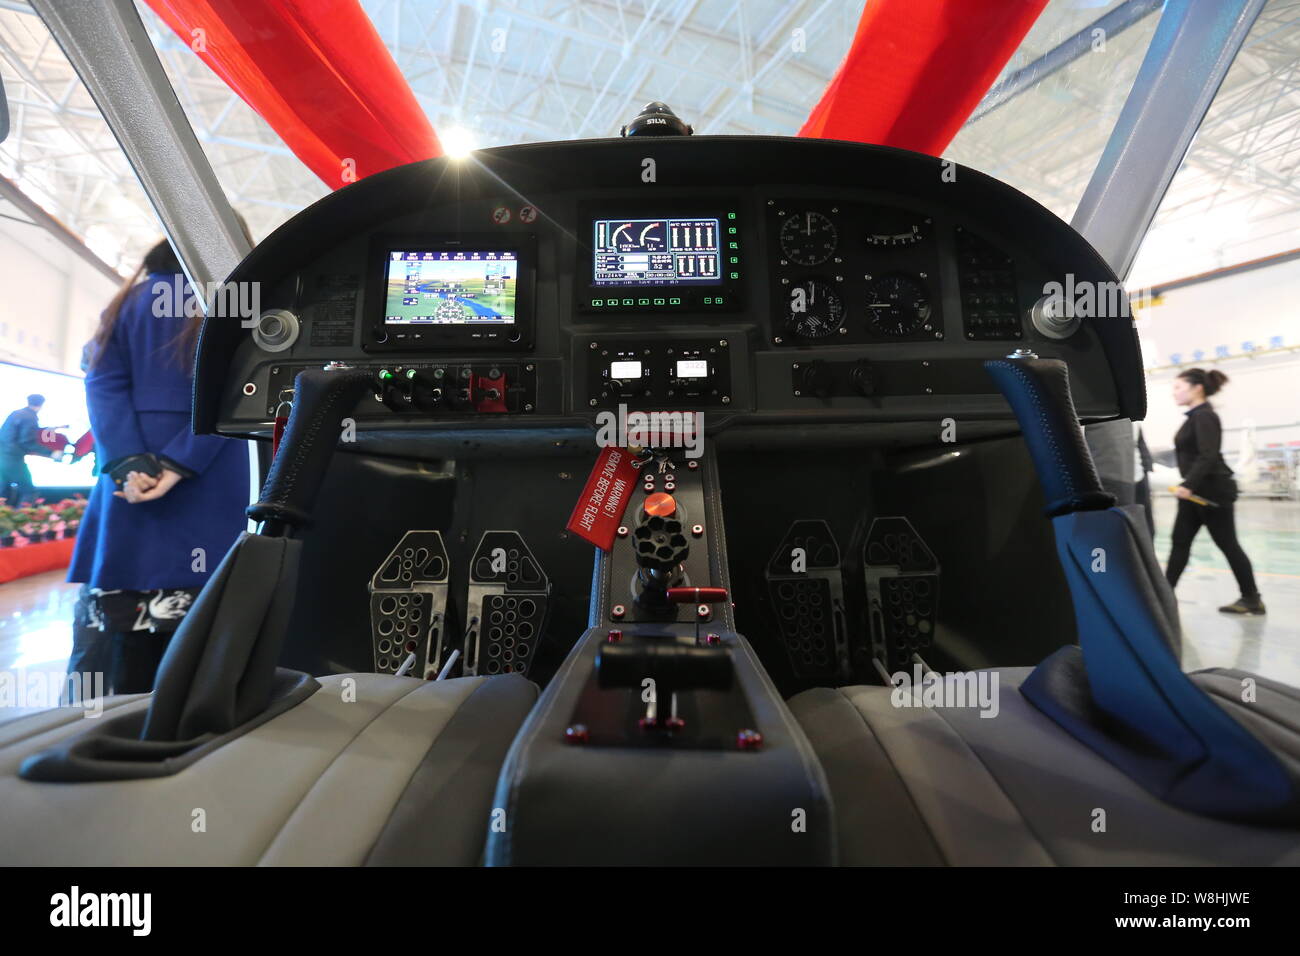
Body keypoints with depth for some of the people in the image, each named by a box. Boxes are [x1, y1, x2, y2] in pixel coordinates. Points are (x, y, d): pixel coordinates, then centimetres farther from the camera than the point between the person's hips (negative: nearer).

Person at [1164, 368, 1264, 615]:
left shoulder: (1205, 416, -15)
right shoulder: (1195, 416, 12)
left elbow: (1208, 457, -24)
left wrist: (1188, 485, -31)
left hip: (1212, 491, -9)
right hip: (1196, 491, 9)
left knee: (1227, 545, 2)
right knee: (1180, 542, 8)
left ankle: (1252, 599, 15)